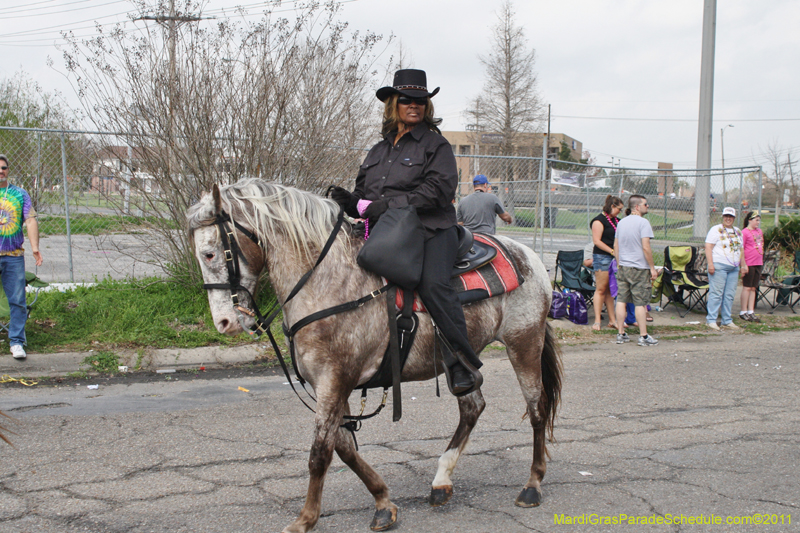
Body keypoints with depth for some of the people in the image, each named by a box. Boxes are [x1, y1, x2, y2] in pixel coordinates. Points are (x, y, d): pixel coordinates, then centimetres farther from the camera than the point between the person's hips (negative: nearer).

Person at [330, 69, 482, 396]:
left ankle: (463, 366, -27)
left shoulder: (435, 144, 4)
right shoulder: (379, 151, 23)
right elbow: (365, 194, 25)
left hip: (432, 232, -7)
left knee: (433, 285, -30)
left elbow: (438, 191, -11)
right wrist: (352, 202, -1)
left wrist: (389, 205, -18)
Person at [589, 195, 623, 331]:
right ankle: (597, 321, -3)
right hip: (602, 257, -8)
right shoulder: (599, 220, -8)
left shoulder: (616, 220, 17)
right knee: (601, 289, -6)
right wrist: (612, 251, -18)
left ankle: (612, 320, 13)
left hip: (614, 258, 8)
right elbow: (596, 241, -15)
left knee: (611, 290, 10)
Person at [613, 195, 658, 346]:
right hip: (639, 268, -7)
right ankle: (643, 336, 1)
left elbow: (615, 246, 14)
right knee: (640, 303, -2)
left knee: (621, 300, 8)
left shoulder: (621, 222, 10)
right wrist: (652, 268, -11)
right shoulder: (643, 222, -12)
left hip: (623, 267, 7)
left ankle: (621, 334, 12)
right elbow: (646, 247, -17)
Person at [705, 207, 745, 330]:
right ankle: (711, 320, -4)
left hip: (734, 268, 7)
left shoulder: (738, 232, 19)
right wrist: (710, 264, -18)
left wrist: (743, 265, 17)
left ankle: (726, 320, 14)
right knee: (716, 293, -8)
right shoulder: (716, 230, -2)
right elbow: (708, 247, -9)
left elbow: (741, 249, 24)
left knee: (730, 295, 7)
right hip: (719, 266, -7)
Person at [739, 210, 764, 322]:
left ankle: (751, 312, 14)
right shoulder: (744, 232, -9)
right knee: (747, 287, -2)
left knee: (753, 288, 9)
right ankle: (743, 312, 5)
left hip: (758, 263, 7)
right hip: (749, 264, -7)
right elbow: (741, 249, -12)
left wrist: (761, 261, 17)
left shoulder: (759, 231, 14)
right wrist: (743, 265, -16)